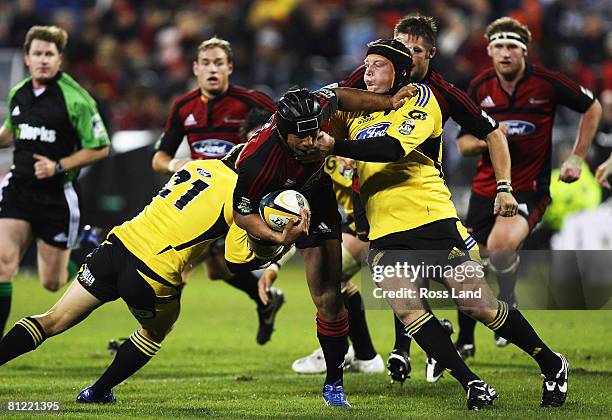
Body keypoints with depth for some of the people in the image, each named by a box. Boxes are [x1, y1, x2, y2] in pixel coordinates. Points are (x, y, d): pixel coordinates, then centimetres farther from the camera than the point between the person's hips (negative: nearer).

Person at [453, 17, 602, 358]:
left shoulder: (547, 83, -10)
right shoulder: (479, 88, 0)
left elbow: (593, 108, 4)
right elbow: (463, 143, 6)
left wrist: (578, 157, 0)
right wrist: (485, 140, -17)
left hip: (530, 187, -4)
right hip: (487, 186, 4)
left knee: (501, 245, -30)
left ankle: (508, 303, 2)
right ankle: (465, 340, 24)